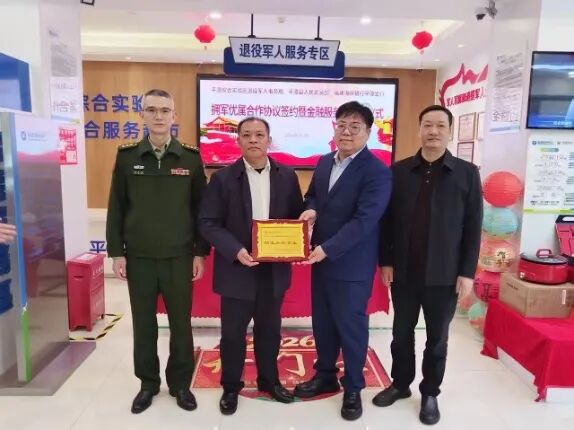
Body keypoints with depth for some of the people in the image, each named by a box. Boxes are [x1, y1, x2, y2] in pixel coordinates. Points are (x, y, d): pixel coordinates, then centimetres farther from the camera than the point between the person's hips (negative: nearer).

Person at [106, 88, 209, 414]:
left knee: (181, 323, 10)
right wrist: (117, 253, 0)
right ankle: (148, 383, 31)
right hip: (139, 258, 1)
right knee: (144, 324, 13)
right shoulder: (127, 156, 0)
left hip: (179, 257, -1)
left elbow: (201, 208, 1)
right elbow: (117, 208, 3)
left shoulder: (191, 158, -2)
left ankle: (181, 383, 28)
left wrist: (201, 252, -1)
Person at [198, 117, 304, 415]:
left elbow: (297, 217, 8)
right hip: (237, 269, -2)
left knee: (269, 329, 18)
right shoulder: (223, 178, -5)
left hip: (274, 269, 3)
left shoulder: (287, 176, 3)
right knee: (233, 332, 10)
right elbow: (207, 223, -9)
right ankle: (230, 387, 31)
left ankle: (269, 380, 38)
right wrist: (236, 250, -22)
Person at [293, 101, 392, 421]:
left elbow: (364, 221, -23)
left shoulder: (377, 171, -15)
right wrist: (311, 210, -5)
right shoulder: (324, 163, 9)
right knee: (322, 322, 18)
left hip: (352, 265, -7)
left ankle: (353, 389, 28)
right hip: (321, 258, 7)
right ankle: (325, 376, 39)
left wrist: (327, 249, -27)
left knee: (351, 326, 7)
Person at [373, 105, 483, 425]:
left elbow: (473, 227, -2)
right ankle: (400, 384, 35)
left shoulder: (467, 173, -2)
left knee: (438, 338, 13)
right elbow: (388, 219, 3)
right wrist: (385, 261, 0)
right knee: (402, 332, 15)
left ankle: (430, 394, 32)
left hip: (444, 275, -1)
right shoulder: (399, 171, 1)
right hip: (403, 271, 2)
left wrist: (467, 272, -6)